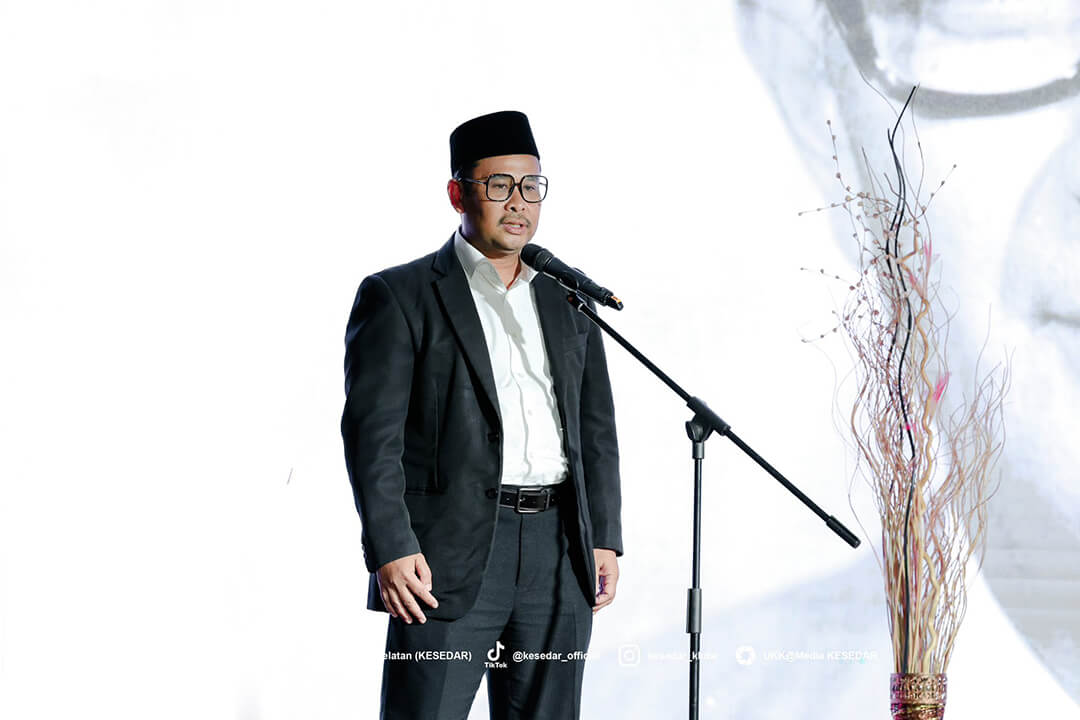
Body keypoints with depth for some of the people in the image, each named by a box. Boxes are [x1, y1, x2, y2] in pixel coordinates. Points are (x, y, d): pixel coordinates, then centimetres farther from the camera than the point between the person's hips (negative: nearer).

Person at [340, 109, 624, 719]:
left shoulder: (568, 301, 17)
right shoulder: (398, 297, 0)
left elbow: (597, 428, 18)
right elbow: (373, 432, -7)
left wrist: (604, 538, 9)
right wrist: (390, 551, -17)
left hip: (560, 555, 5)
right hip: (450, 559, -5)